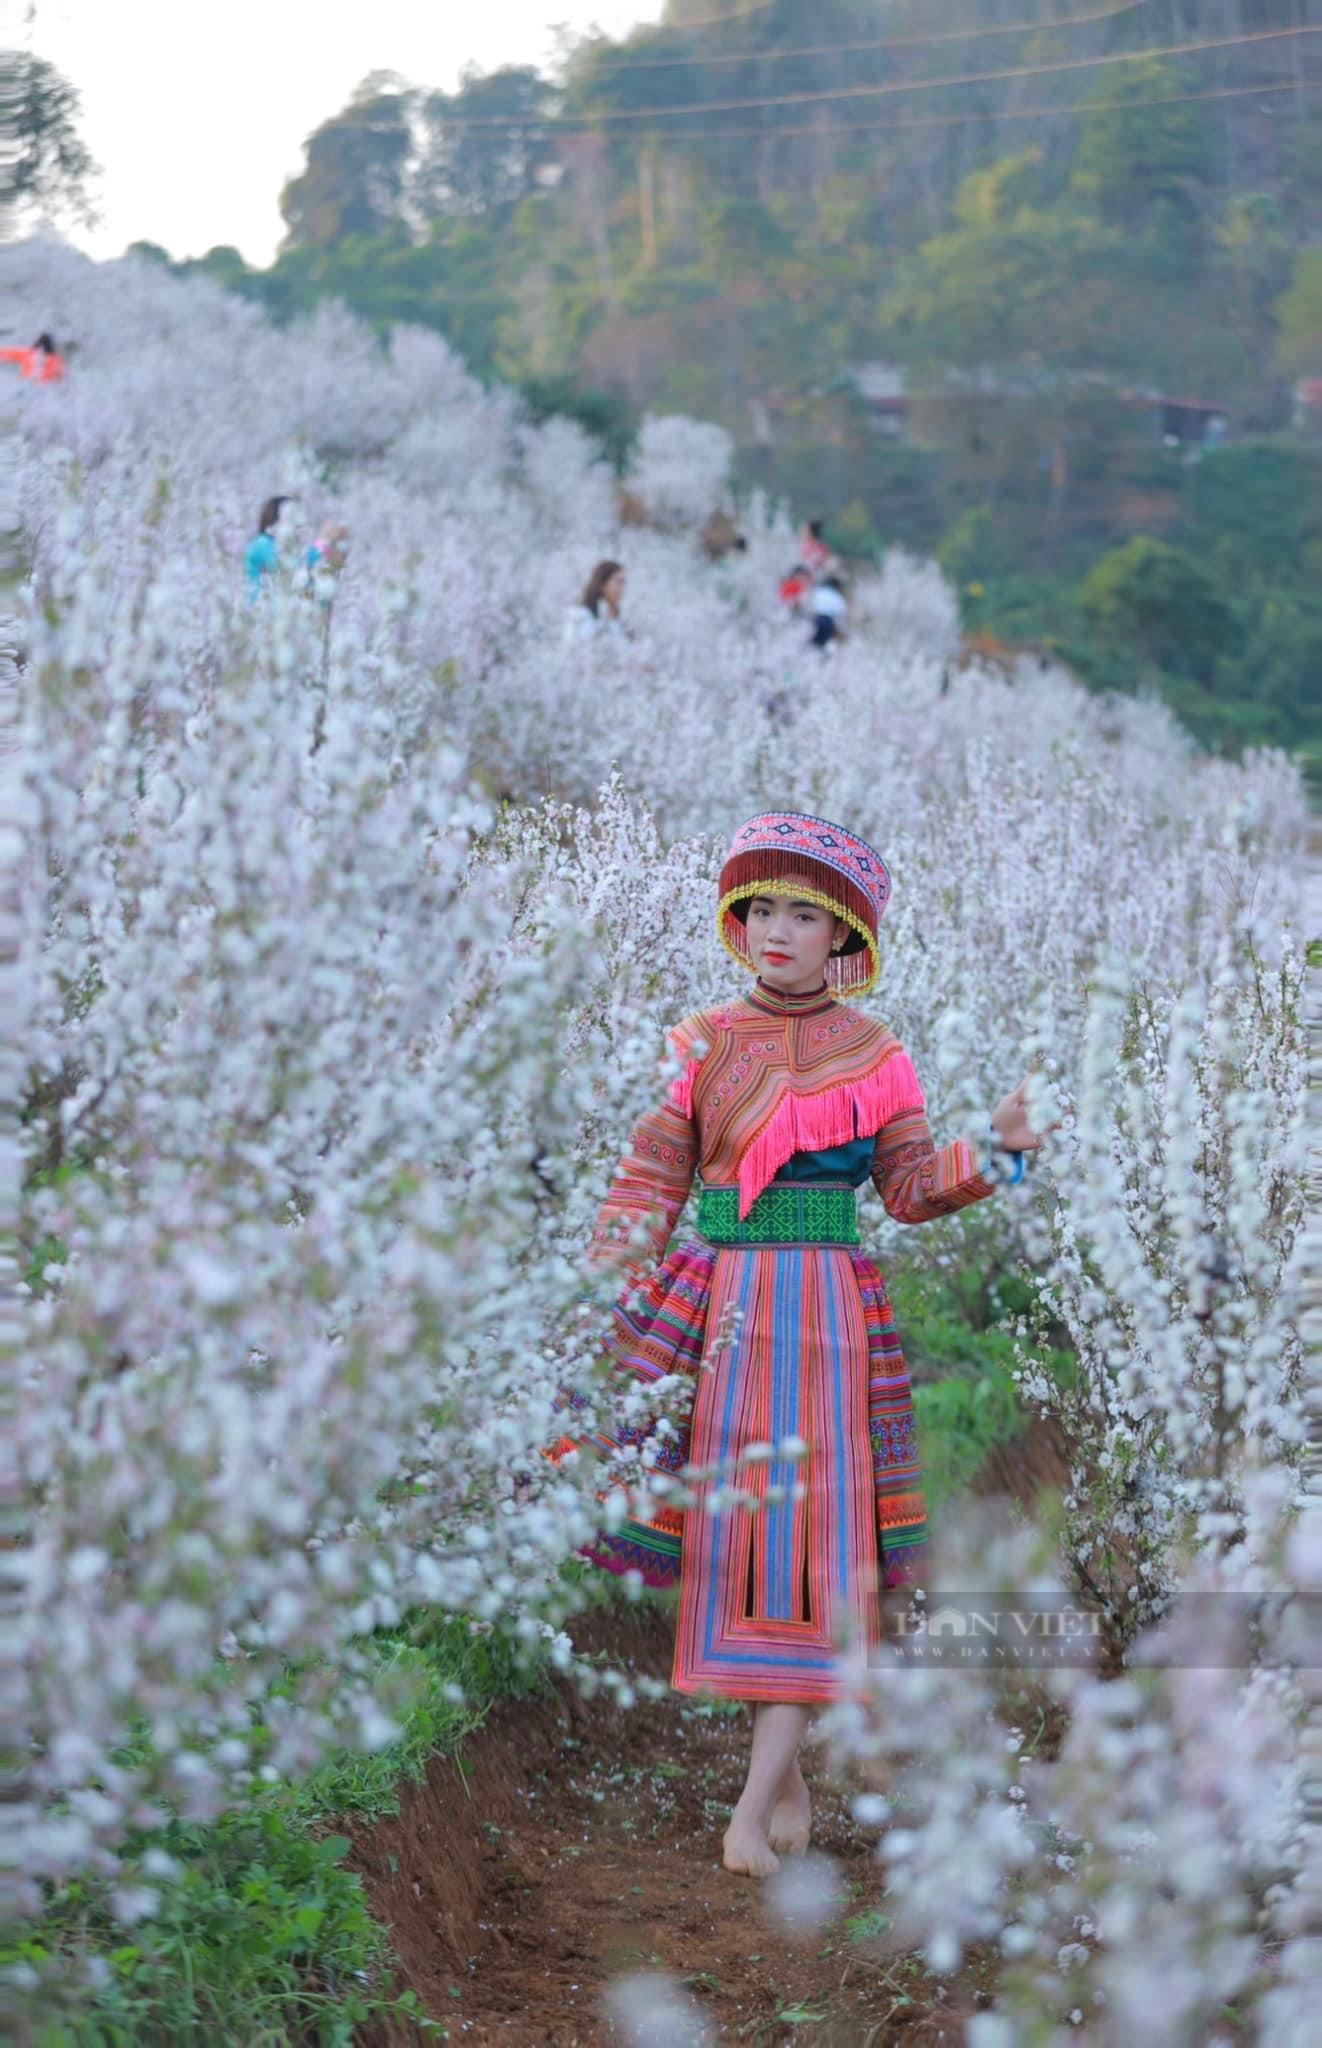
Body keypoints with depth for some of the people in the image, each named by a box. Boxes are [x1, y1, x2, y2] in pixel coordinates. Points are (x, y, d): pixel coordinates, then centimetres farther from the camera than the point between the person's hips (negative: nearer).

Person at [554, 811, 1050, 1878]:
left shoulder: (875, 1056, 4)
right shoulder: (705, 1041, 8)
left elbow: (911, 1187, 3)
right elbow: (657, 1164, 7)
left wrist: (995, 1149, -12)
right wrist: (623, 1242, -7)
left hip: (825, 1306, -2)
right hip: (712, 1299, 2)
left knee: (806, 1532, -7)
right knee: (725, 1525, 2)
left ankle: (755, 1803, -6)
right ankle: (786, 1774, 17)